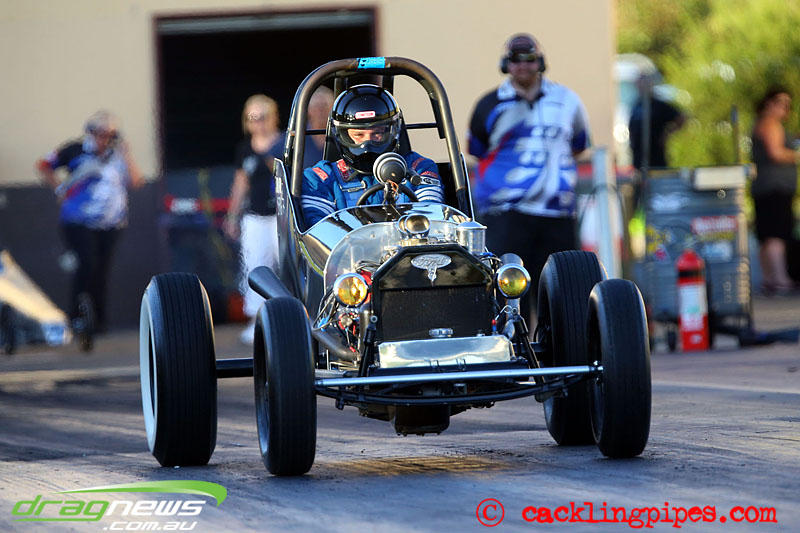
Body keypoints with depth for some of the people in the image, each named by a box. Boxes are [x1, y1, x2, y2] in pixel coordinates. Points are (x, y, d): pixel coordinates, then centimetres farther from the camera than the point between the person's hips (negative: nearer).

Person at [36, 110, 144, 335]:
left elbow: (136, 182, -6)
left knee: (101, 269, 7)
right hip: (78, 221, -4)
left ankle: (98, 319, 19)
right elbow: (44, 165, 9)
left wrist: (126, 155, -10)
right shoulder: (76, 151, -1)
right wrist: (60, 189, 0)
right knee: (87, 262, -20)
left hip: (110, 225, 4)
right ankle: (75, 317, -17)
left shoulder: (117, 156, 6)